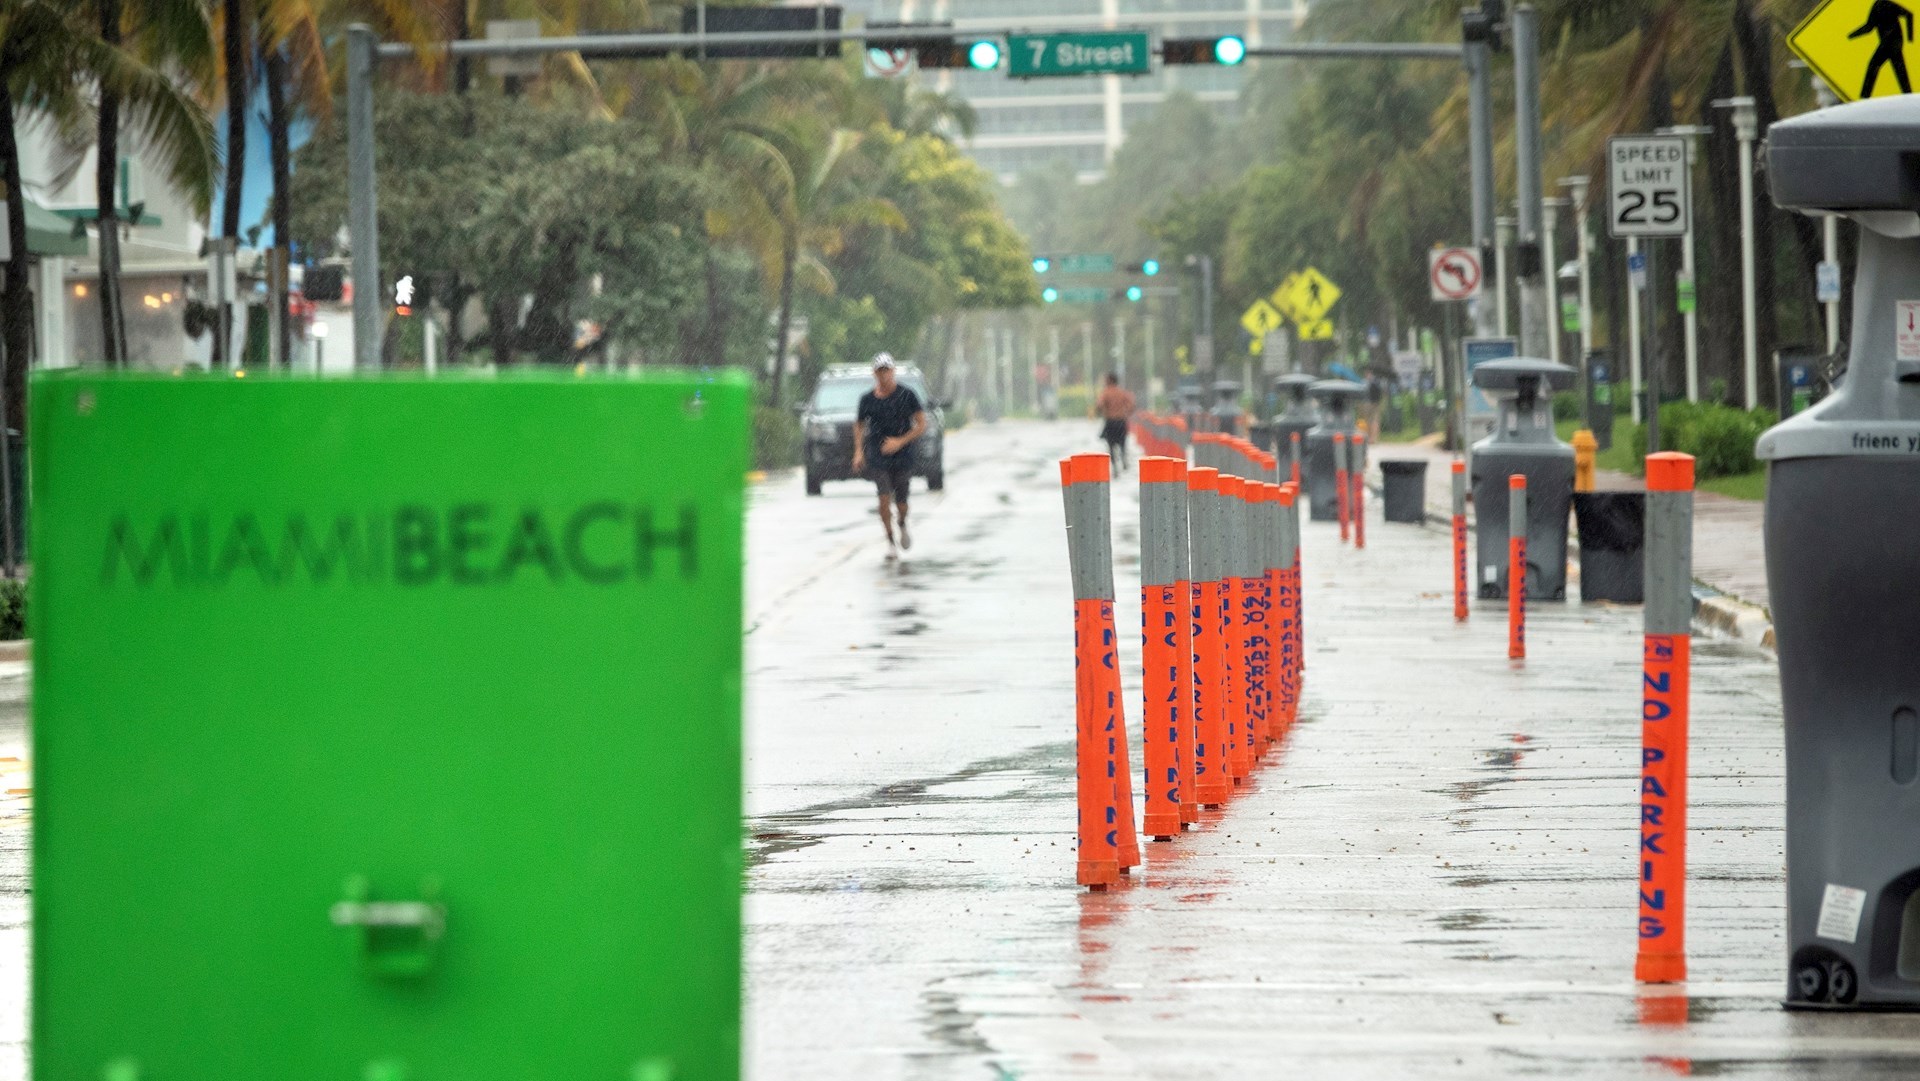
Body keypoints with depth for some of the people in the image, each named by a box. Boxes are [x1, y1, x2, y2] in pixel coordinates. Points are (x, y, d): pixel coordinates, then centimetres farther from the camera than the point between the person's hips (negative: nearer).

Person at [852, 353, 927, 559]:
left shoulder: (907, 395, -4)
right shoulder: (867, 399, 3)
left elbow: (922, 426, -5)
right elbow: (859, 424, 19)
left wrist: (900, 441, -17)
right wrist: (858, 451, 7)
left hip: (902, 455, -1)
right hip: (877, 456, 1)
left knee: (900, 501, 4)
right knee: (884, 499, -13)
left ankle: (903, 526, 37)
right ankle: (891, 542, -3)